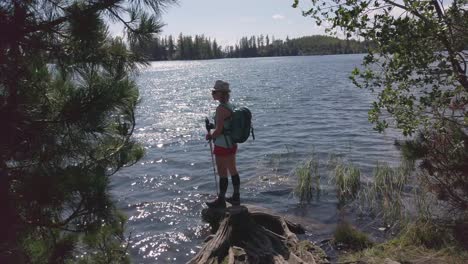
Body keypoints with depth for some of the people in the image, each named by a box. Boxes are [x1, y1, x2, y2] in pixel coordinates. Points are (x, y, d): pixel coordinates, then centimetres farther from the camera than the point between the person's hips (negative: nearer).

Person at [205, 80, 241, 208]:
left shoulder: (221, 108, -21)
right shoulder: (230, 106, 8)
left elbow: (218, 130, -22)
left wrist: (210, 136, -4)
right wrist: (213, 134, 13)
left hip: (222, 146, -9)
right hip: (232, 144, 9)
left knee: (222, 173, 2)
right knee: (233, 170, 18)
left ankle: (221, 200, 14)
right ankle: (236, 197, 30)